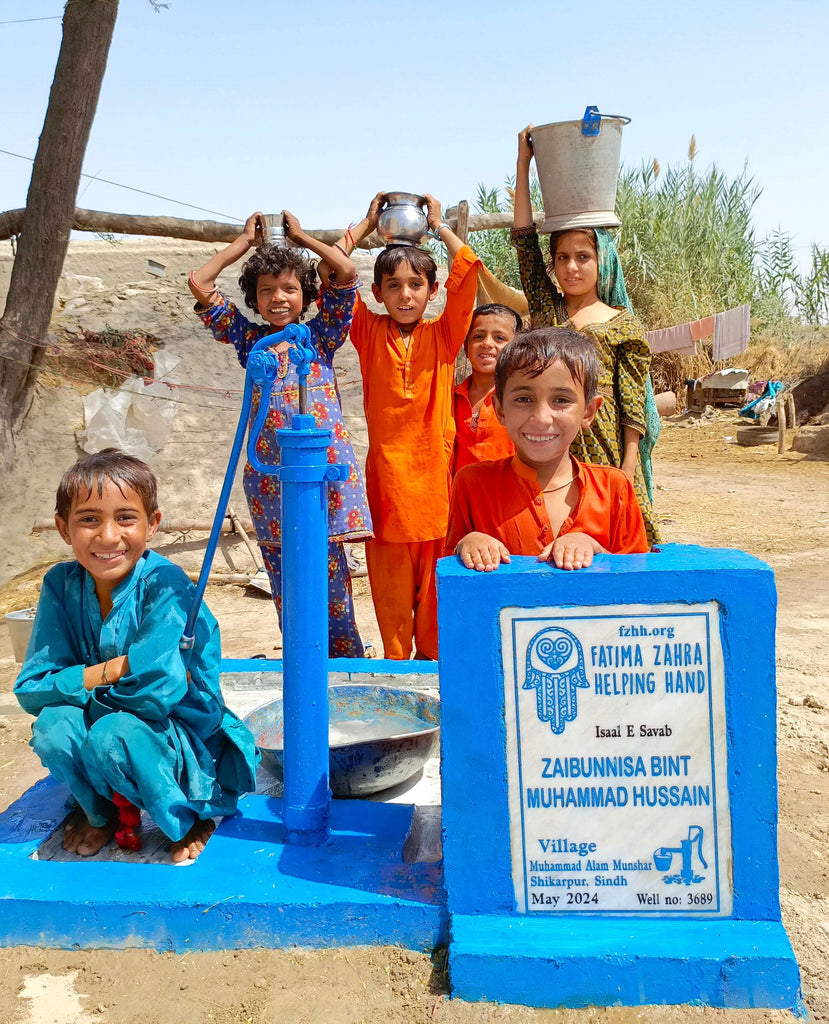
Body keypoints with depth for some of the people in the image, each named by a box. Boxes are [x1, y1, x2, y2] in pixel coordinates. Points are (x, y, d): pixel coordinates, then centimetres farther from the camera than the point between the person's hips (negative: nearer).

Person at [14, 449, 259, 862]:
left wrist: (84, 681, -17)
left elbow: (156, 691, -31)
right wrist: (112, 670, -21)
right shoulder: (61, 585, -8)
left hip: (189, 740, -5)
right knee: (53, 726, -23)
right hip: (101, 718, 5)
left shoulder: (165, 584, -24)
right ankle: (100, 811, 9)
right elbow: (31, 687, -10)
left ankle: (190, 817, -2)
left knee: (113, 733, -32)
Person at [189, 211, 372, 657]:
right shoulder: (249, 338, 12)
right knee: (286, 591, 8)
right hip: (270, 479, 2)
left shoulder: (319, 336, 8)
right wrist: (246, 239, 17)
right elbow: (199, 282, 9)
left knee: (332, 586, -1)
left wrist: (301, 236, 12)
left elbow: (347, 272, -1)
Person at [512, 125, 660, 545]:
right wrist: (524, 162, 4)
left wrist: (628, 466, -7)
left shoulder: (623, 324, 6)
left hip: (601, 445, -2)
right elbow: (524, 238, 6)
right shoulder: (546, 309, 12)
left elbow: (632, 403, 1)